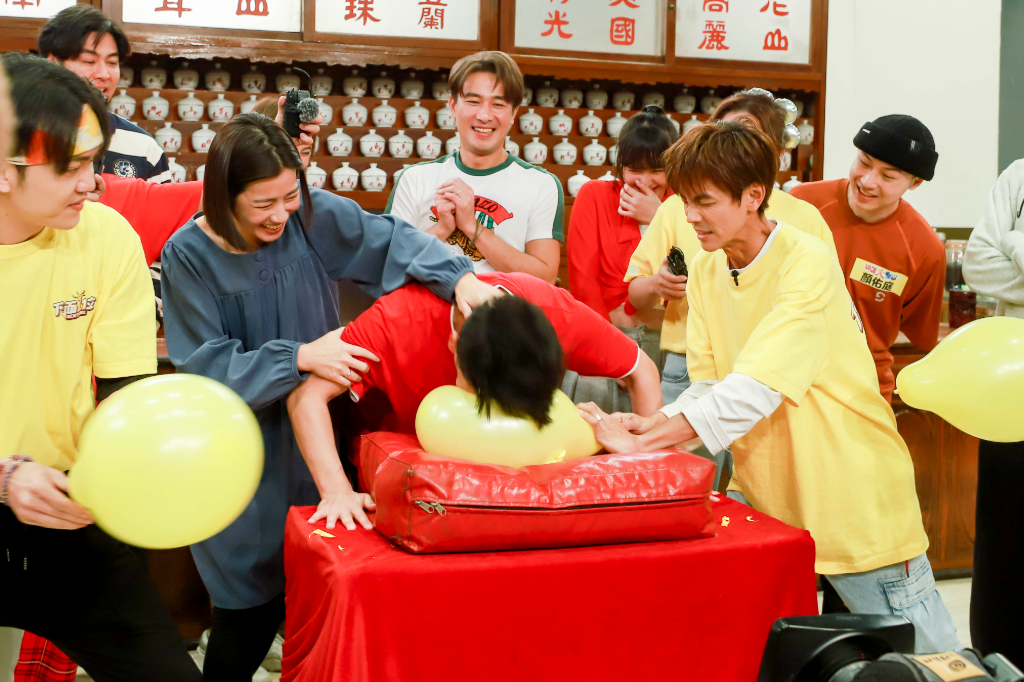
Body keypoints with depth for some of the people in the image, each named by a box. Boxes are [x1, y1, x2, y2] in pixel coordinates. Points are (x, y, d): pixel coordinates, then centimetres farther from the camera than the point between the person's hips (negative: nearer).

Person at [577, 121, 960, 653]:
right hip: (762, 492, 6)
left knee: (924, 658, 4)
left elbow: (755, 389, -29)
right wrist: (652, 425, -18)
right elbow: (708, 387, 2)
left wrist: (641, 442, -30)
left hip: (853, 492, -6)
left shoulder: (807, 264, -20)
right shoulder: (704, 271, 4)